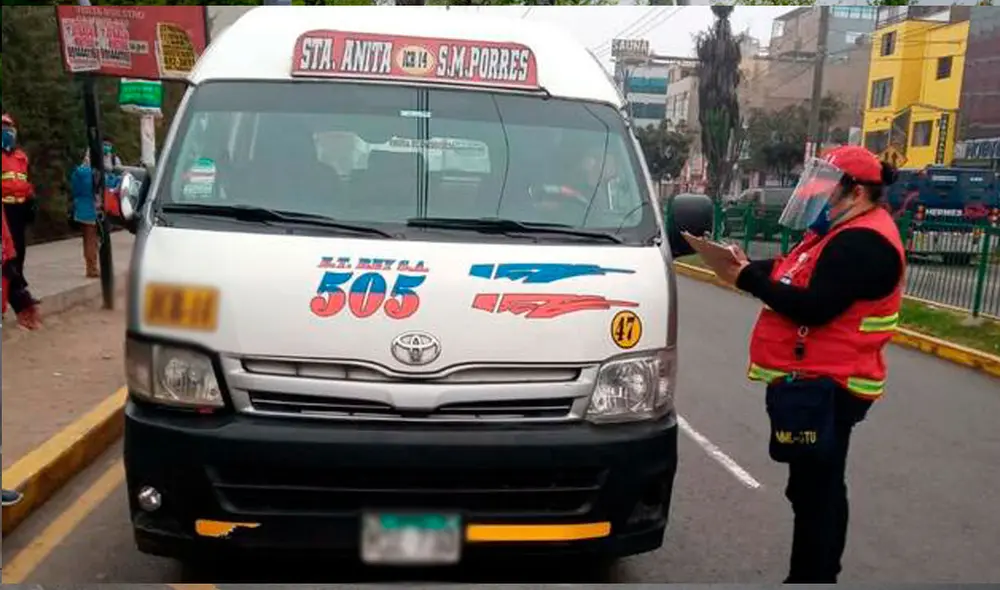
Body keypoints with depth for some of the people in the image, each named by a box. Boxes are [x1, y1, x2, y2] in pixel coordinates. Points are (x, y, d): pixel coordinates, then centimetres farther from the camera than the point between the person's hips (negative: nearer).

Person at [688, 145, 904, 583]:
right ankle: (809, 575, 32)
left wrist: (747, 279, -19)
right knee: (816, 487, 19)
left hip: (824, 384, -11)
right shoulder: (845, 233, 19)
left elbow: (814, 307, -25)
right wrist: (747, 265, 1)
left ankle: (813, 577, 5)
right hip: (814, 380, 11)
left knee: (816, 490, -4)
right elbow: (792, 275, 17)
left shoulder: (863, 243, -17)